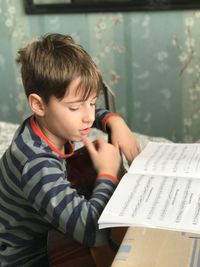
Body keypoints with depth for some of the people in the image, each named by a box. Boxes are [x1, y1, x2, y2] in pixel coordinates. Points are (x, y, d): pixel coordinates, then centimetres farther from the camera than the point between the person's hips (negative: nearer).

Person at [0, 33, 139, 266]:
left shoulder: (48, 125, -11)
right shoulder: (37, 165, -35)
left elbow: (90, 115, 12)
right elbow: (94, 233, -42)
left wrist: (115, 121, -7)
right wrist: (108, 173, -27)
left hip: (42, 241, 7)